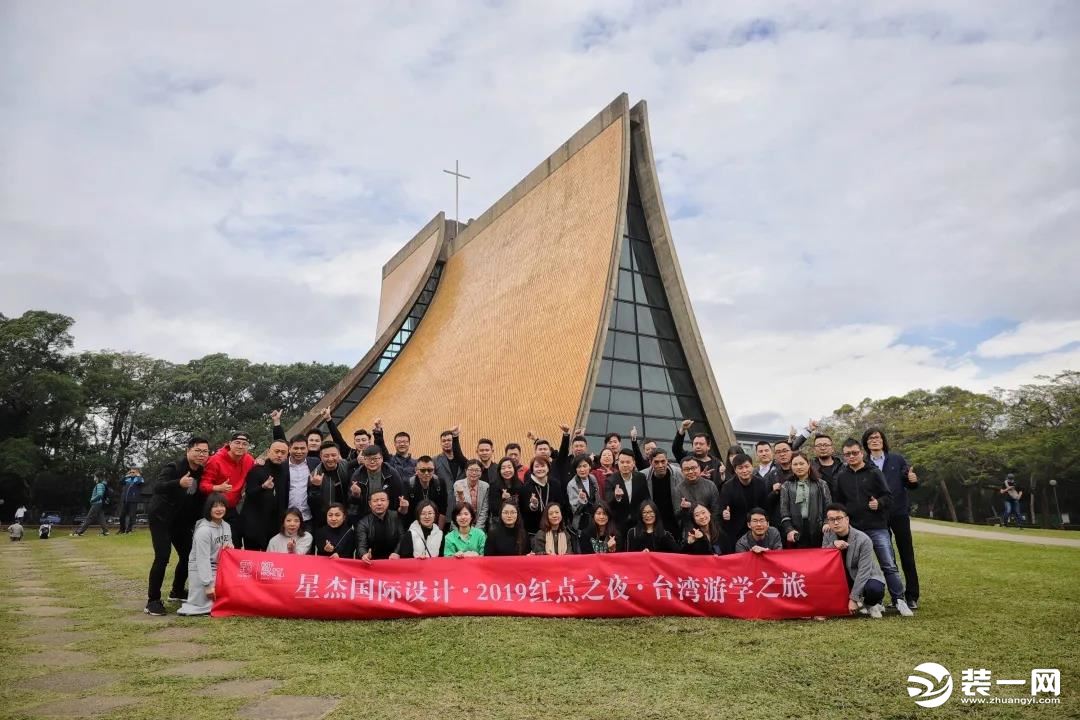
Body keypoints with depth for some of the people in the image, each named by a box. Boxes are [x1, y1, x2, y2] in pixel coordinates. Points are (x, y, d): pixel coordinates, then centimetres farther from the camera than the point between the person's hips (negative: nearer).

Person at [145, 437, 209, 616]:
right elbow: (157, 487, -35)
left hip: (182, 520, 7)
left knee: (188, 555, 6)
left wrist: (196, 521, 3)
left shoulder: (202, 472, 1)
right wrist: (179, 483, -52)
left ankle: (177, 591, 27)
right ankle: (153, 600, -7)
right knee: (162, 557, -17)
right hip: (161, 518, -7)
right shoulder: (173, 467, -19)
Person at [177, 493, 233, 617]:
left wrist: (230, 547, -7)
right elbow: (203, 559, -22)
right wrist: (208, 585, -24)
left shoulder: (226, 526, 5)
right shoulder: (204, 530, -19)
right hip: (201, 570, -8)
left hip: (219, 569, 8)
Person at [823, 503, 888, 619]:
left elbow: (863, 571, -24)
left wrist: (853, 598, -26)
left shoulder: (863, 540, -22)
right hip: (844, 579, 5)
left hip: (867, 578, -5)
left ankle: (871, 605, 2)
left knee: (874, 589, -38)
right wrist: (833, 544, -31)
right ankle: (860, 603, 2)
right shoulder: (828, 535, -7)